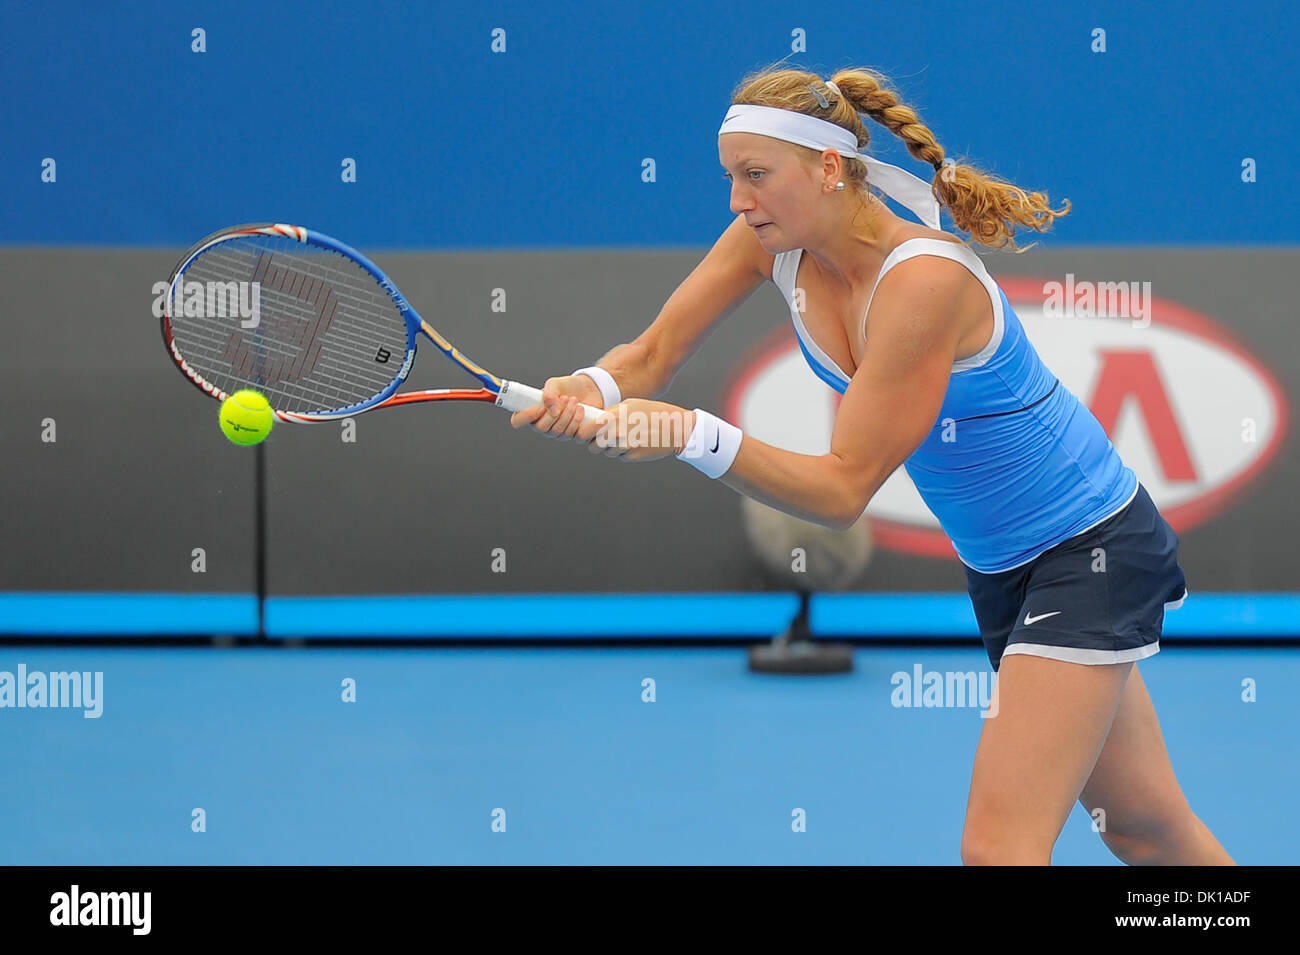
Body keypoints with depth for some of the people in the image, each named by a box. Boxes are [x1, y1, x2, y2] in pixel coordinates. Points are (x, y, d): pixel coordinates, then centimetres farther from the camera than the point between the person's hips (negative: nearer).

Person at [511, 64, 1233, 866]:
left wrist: (695, 436, -38)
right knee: (1147, 829, 17)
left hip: (1087, 549, -8)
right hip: (997, 561, 8)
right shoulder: (774, 241, -6)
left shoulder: (922, 280, -29)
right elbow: (653, 355, -3)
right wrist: (593, 391, -26)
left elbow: (843, 489, -27)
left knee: (998, 846, -17)